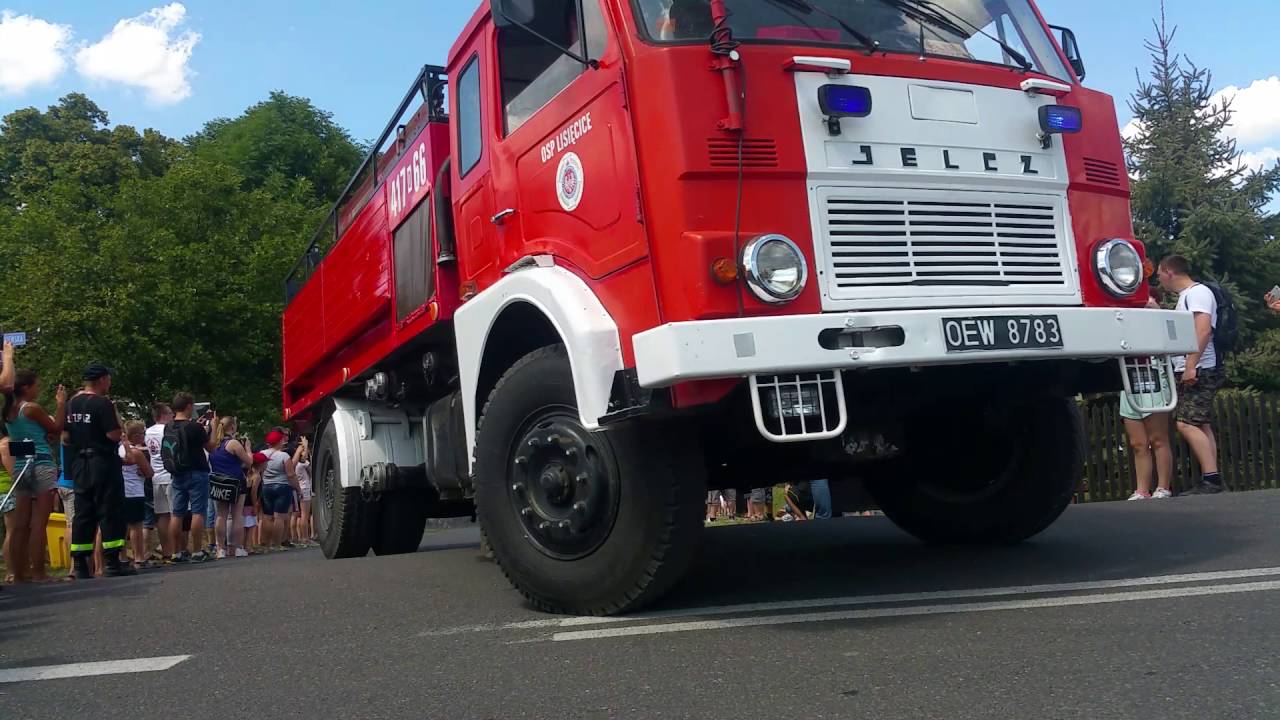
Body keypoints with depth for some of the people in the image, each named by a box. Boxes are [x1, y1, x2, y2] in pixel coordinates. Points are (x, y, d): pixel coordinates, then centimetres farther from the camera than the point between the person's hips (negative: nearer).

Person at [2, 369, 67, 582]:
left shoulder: (9, 412, 13)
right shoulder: (32, 408, -10)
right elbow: (56, 429, 0)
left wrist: (59, 406, 19)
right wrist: (61, 403, 7)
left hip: (21, 467, 8)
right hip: (41, 465, -8)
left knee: (21, 524, 8)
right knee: (39, 523, -7)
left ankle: (19, 573, 11)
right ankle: (38, 572, -7)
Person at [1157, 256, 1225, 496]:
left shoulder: (1197, 292, -9)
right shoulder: (1185, 296, 22)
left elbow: (1203, 330, -22)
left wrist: (1191, 365, -26)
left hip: (1199, 371, -10)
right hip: (1189, 371, 10)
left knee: (1186, 424, -16)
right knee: (1200, 425, 7)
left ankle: (1211, 478, -18)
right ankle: (1211, 481, 7)